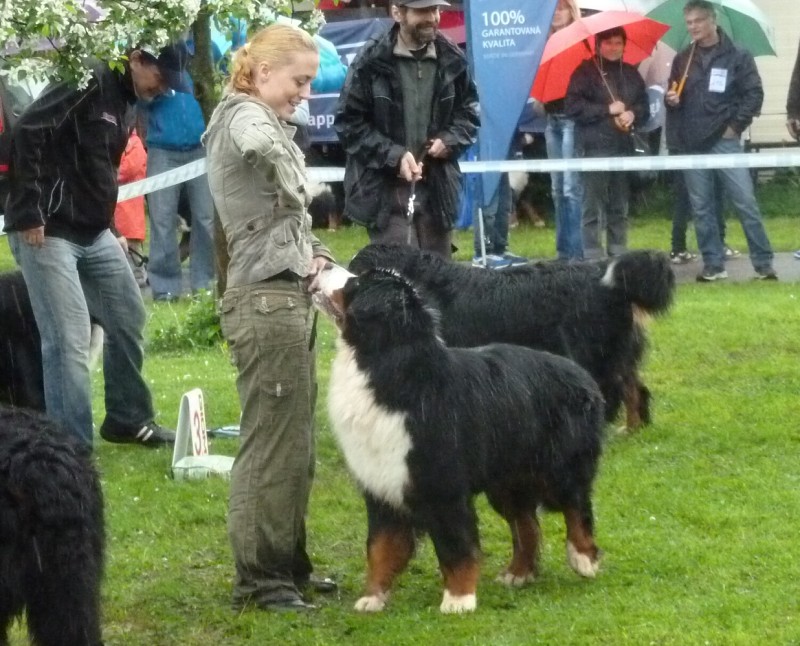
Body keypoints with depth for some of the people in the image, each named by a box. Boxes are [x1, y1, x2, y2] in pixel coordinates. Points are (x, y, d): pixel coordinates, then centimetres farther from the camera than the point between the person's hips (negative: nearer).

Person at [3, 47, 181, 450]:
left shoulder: (121, 99, 14)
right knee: (69, 342, -10)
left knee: (128, 320, 17)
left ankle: (128, 419, 33)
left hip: (94, 235, 10)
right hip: (47, 233, -10)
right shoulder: (88, 82, -15)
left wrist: (108, 226, 14)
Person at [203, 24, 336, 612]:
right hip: (265, 302, -10)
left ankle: (288, 564, 24)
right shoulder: (244, 114, -10)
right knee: (271, 445, -5)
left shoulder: (268, 121, 19)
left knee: (296, 444, 15)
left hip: (290, 297, 10)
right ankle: (257, 578, 2)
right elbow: (263, 148, -37)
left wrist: (312, 251, 7)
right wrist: (295, 189, -19)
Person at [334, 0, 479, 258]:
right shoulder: (371, 61, -7)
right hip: (385, 191, -4)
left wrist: (449, 141, -2)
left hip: (437, 189, 4)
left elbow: (469, 111, 19)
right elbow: (349, 122, -4)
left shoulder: (452, 59, 5)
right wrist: (394, 156, -15)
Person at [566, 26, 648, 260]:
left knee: (620, 207, 10)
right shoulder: (585, 72, -1)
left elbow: (644, 106, 18)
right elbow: (573, 107, -9)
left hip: (624, 147, 5)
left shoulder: (630, 73, 16)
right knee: (593, 207, -6)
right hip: (595, 148, -5)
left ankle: (619, 255, 16)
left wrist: (632, 114, -5)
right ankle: (592, 258, -5)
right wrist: (608, 110, -12)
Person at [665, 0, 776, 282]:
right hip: (692, 145, 4)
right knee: (701, 209, 4)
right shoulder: (682, 60, 12)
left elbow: (754, 94, 0)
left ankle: (763, 264, 0)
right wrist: (670, 100, -3)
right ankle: (713, 265, 11)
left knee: (745, 203, -6)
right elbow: (673, 98, 20)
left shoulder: (738, 56, 2)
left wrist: (735, 126, -7)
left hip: (724, 141, -4)